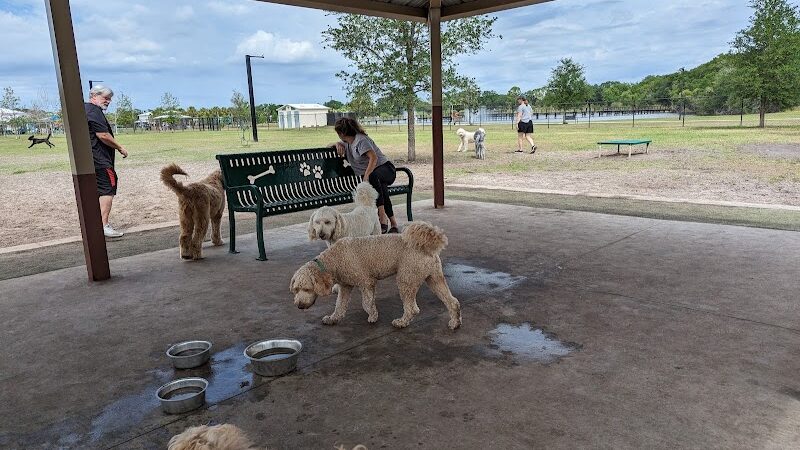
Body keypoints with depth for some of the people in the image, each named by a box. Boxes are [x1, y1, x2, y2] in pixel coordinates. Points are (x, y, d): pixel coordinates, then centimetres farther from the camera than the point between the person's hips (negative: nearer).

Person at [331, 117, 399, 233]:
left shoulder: (360, 140, -8)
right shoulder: (347, 142, 20)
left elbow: (374, 158, -21)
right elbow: (329, 145, 36)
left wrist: (366, 177, -30)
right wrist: (337, 144, 12)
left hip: (385, 168, -7)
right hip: (369, 174, 7)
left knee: (373, 177, -41)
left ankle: (383, 218, -46)